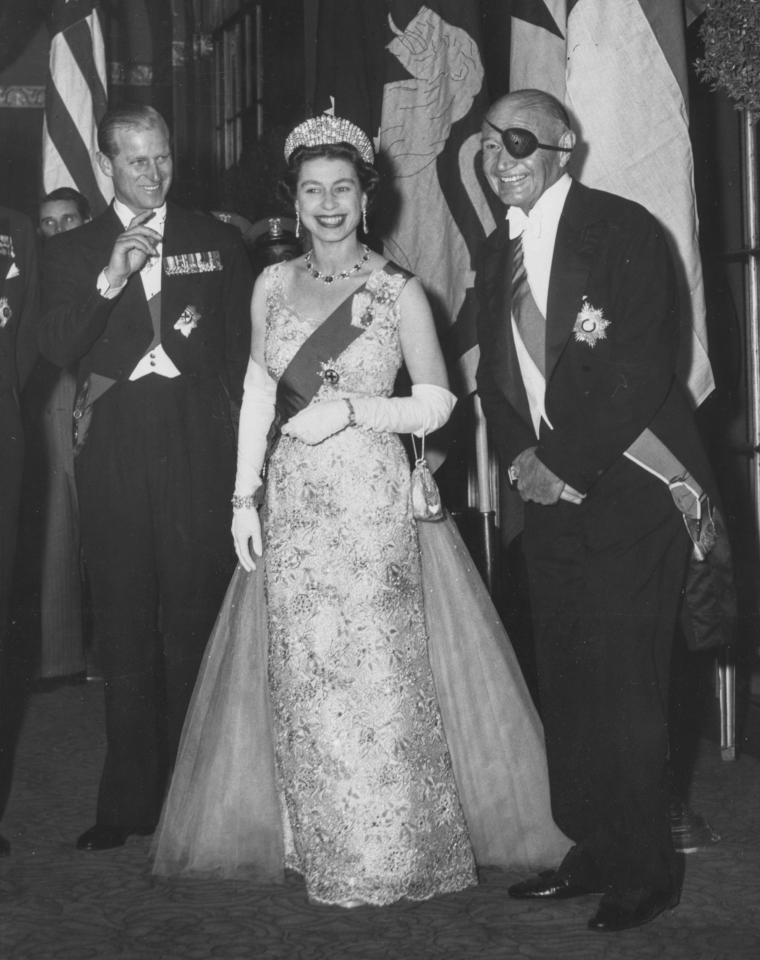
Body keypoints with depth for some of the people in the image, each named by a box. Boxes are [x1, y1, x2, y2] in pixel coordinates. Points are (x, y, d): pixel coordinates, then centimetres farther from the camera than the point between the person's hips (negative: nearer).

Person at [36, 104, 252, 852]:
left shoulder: (215, 241, 9)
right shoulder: (72, 252, 9)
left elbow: (241, 348, 8)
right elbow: (56, 350, -5)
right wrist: (110, 278, -18)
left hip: (201, 450, 0)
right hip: (116, 458, 1)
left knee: (197, 625, 2)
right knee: (124, 635, 5)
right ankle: (129, 801, 12)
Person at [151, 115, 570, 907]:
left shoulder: (398, 292, -2)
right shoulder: (273, 285, 8)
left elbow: (435, 405, -2)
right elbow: (258, 392, 10)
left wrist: (348, 409, -15)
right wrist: (244, 496, 4)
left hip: (374, 503, -3)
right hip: (293, 503, 3)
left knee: (378, 670, -3)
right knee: (304, 674, 6)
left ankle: (396, 854, 11)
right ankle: (326, 849, 19)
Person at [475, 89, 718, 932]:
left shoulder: (624, 231, -7)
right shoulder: (498, 253, 15)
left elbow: (639, 374, -14)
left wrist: (562, 466, -12)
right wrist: (520, 457, -1)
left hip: (630, 490, -6)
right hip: (551, 491, 7)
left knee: (623, 684, -7)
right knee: (565, 684, 7)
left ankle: (645, 871, 5)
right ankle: (594, 849, 19)